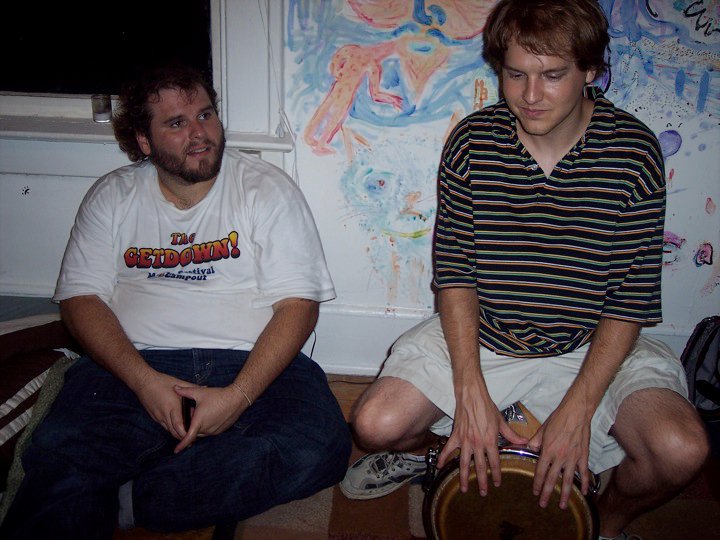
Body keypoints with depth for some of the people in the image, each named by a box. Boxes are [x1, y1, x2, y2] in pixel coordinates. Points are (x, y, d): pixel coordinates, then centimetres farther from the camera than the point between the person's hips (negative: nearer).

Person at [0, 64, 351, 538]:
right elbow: (80, 299, 5)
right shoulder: (112, 197, 13)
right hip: (135, 366, 0)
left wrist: (239, 395, -17)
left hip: (251, 365, 1)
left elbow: (298, 304, -3)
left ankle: (128, 499, -20)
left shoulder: (267, 189, 5)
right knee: (61, 455, -33)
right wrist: (144, 381, -13)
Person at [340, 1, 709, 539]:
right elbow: (454, 271, -7)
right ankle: (416, 451, 24)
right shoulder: (472, 141, -9)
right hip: (478, 334, 1)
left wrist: (577, 408, -19)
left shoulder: (634, 151, -12)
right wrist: (471, 392, -17)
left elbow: (633, 298, -10)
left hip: (595, 346, 0)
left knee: (681, 450, -24)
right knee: (377, 424, -16)